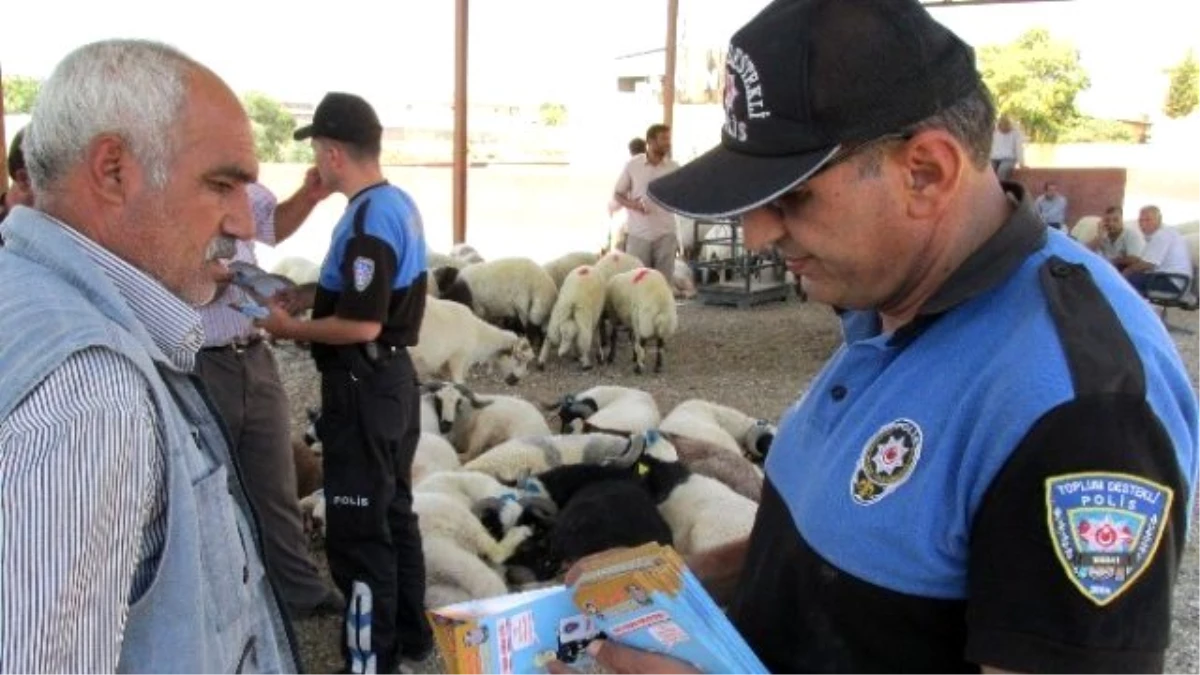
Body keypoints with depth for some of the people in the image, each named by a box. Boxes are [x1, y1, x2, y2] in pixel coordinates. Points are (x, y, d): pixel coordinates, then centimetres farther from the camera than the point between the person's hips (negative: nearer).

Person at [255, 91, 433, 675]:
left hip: (362, 387, -10)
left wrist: (288, 328, -12)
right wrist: (307, 296, 11)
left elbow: (362, 324, -25)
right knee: (393, 513, 19)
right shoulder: (398, 203, 9)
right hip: (391, 377, 10)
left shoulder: (368, 218, -21)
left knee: (357, 531, 0)